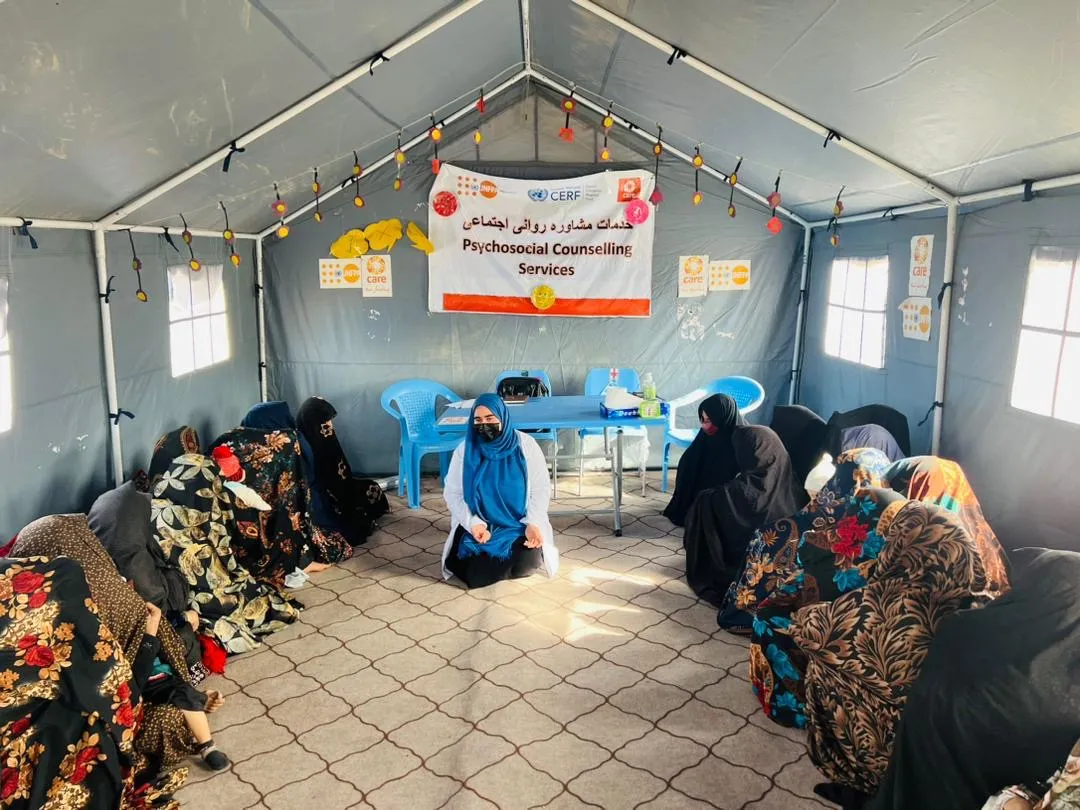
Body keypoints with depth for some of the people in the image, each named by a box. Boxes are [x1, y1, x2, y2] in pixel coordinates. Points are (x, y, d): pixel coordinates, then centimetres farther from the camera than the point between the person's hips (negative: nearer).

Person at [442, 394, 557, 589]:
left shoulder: (525, 444, -6)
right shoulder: (465, 450, -3)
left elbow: (541, 489, -4)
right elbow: (452, 493, -2)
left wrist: (533, 524, -20)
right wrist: (472, 523, -18)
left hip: (519, 525, -1)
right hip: (478, 525, 1)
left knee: (525, 563, -27)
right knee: (473, 574, -20)